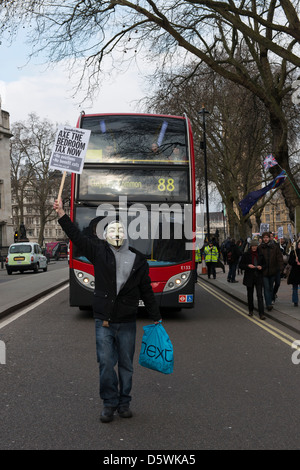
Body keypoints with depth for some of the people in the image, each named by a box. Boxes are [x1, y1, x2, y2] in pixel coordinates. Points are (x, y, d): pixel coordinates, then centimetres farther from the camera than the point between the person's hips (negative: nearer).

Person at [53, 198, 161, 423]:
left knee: (126, 365, 10)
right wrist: (62, 214, -5)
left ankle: (124, 403, 25)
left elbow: (147, 291, 10)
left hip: (127, 323, 1)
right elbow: (77, 236, 0)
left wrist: (157, 317, 12)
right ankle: (109, 404, 16)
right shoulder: (99, 251, 2)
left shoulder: (138, 260, 5)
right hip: (103, 322, -1)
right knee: (106, 363, 0)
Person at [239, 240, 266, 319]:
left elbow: (264, 264, 14)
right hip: (249, 277, 0)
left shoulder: (260, 254, 5)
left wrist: (261, 267, -8)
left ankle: (261, 313, -10)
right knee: (250, 294, 12)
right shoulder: (246, 254, 0)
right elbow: (240, 265, 1)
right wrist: (248, 266, -16)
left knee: (260, 295, -9)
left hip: (258, 277, 0)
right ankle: (251, 311, 30)